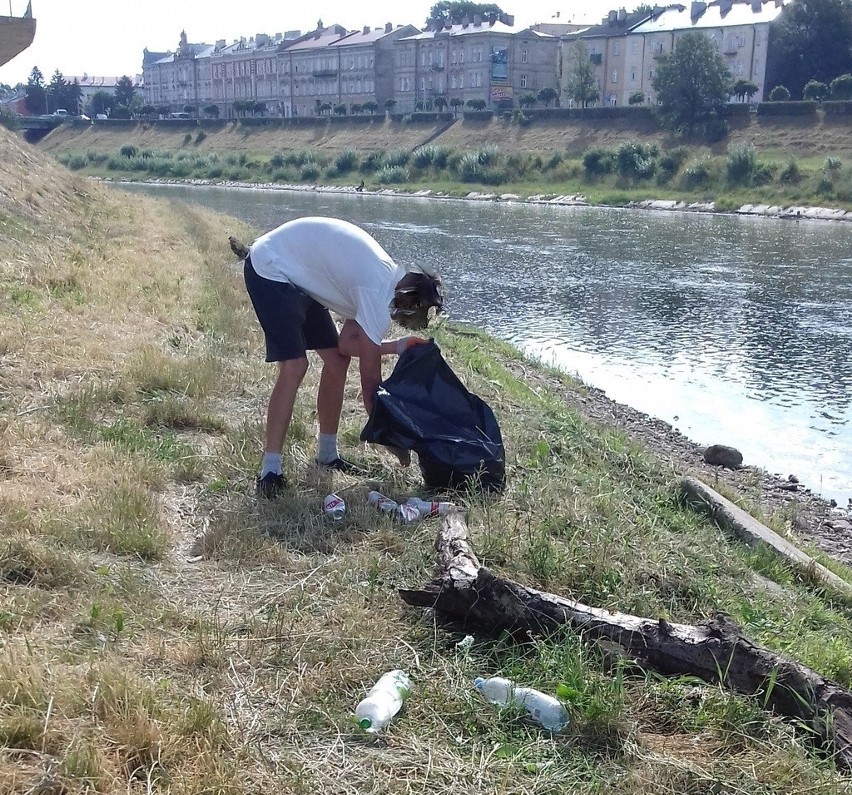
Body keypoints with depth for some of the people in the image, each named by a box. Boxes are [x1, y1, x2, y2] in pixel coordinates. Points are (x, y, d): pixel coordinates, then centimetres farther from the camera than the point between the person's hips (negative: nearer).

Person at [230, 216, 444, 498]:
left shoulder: (388, 277, 1)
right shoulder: (379, 295, -25)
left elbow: (346, 344, 5)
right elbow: (370, 379, -20)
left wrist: (396, 346, -4)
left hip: (296, 275, 10)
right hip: (270, 269, -10)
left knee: (337, 359, 8)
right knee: (294, 367, -20)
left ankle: (327, 453, 21)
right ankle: (270, 470, -14)